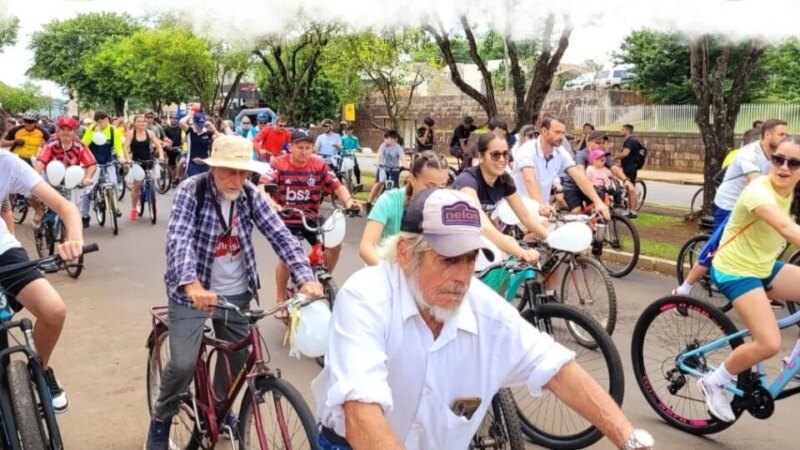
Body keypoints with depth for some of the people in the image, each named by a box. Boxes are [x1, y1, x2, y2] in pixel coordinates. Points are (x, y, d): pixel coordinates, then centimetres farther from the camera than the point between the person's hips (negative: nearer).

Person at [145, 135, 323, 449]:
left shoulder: (250, 195, -5)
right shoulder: (191, 190, -16)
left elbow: (280, 235, -12)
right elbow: (179, 239, -29)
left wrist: (305, 278, -27)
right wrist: (192, 285, -47)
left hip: (236, 293, 4)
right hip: (192, 291, -4)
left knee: (237, 360, 13)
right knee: (183, 364, -12)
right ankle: (161, 418, 17)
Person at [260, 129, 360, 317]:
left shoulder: (319, 165, -5)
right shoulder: (278, 164, -13)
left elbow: (337, 186, -5)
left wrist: (348, 201, -24)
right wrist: (273, 205, -41)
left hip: (311, 218, 4)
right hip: (286, 219, -3)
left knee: (334, 246, -10)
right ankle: (281, 300, 4)